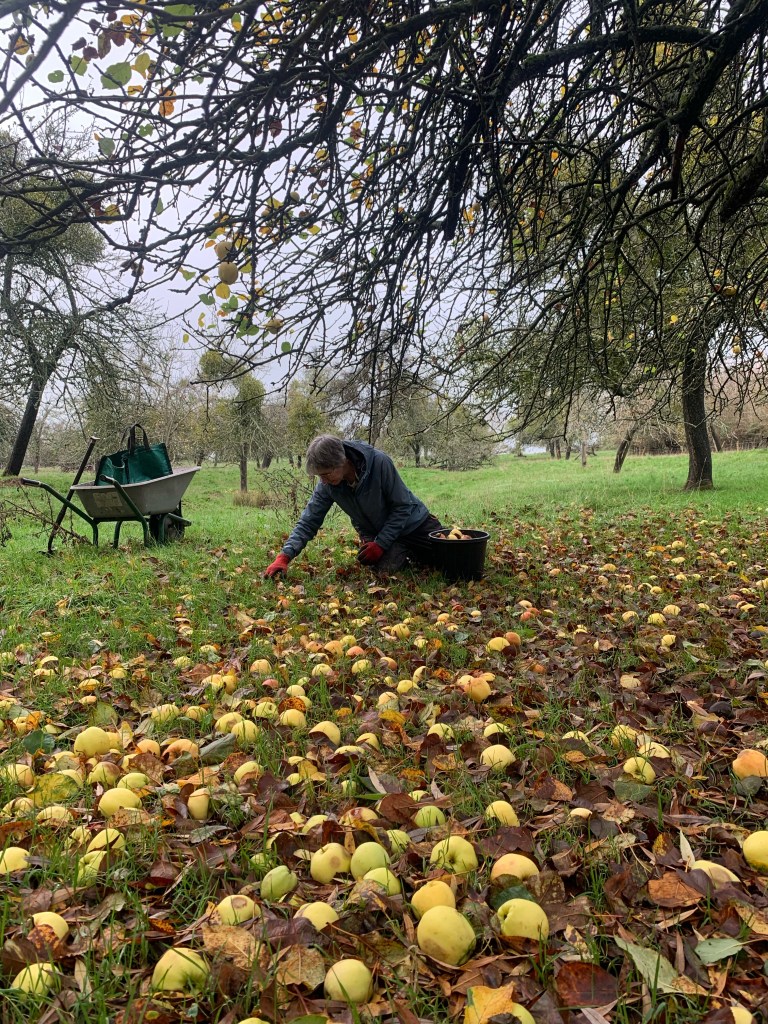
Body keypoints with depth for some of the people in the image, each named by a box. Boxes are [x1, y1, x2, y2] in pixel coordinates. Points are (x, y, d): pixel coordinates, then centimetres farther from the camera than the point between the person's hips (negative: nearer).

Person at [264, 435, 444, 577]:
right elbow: (308, 522, -13)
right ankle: (405, 553, 9)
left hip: (414, 523, -2)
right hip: (377, 534, 2)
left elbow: (403, 505, -22)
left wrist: (381, 544, -24)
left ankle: (410, 552, 28)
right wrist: (285, 556, -26)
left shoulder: (379, 462, -31)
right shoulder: (327, 486, -19)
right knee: (386, 569, -26)